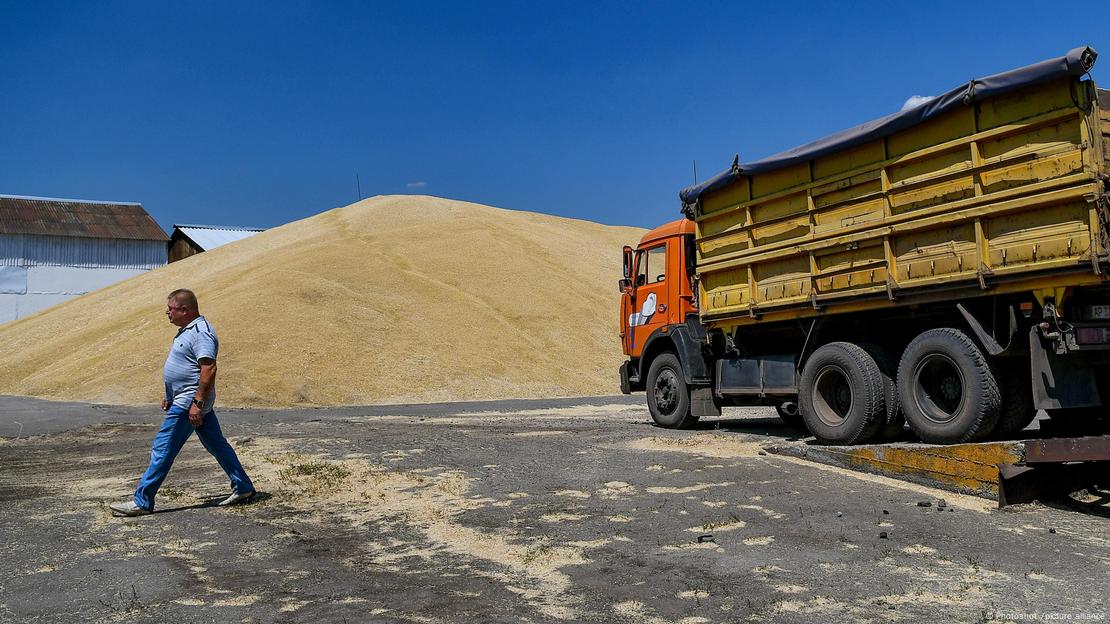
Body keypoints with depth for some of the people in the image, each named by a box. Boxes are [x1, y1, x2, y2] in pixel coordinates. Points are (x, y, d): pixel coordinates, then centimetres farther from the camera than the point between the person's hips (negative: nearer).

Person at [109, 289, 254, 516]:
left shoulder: (200, 332, -19)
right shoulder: (189, 330, 15)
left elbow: (209, 368, -27)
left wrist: (197, 403, -28)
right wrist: (170, 396, 23)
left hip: (188, 404, -11)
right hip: (191, 402, 11)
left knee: (162, 450, -4)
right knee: (217, 445, 13)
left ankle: (142, 502, 4)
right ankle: (243, 488, 19)